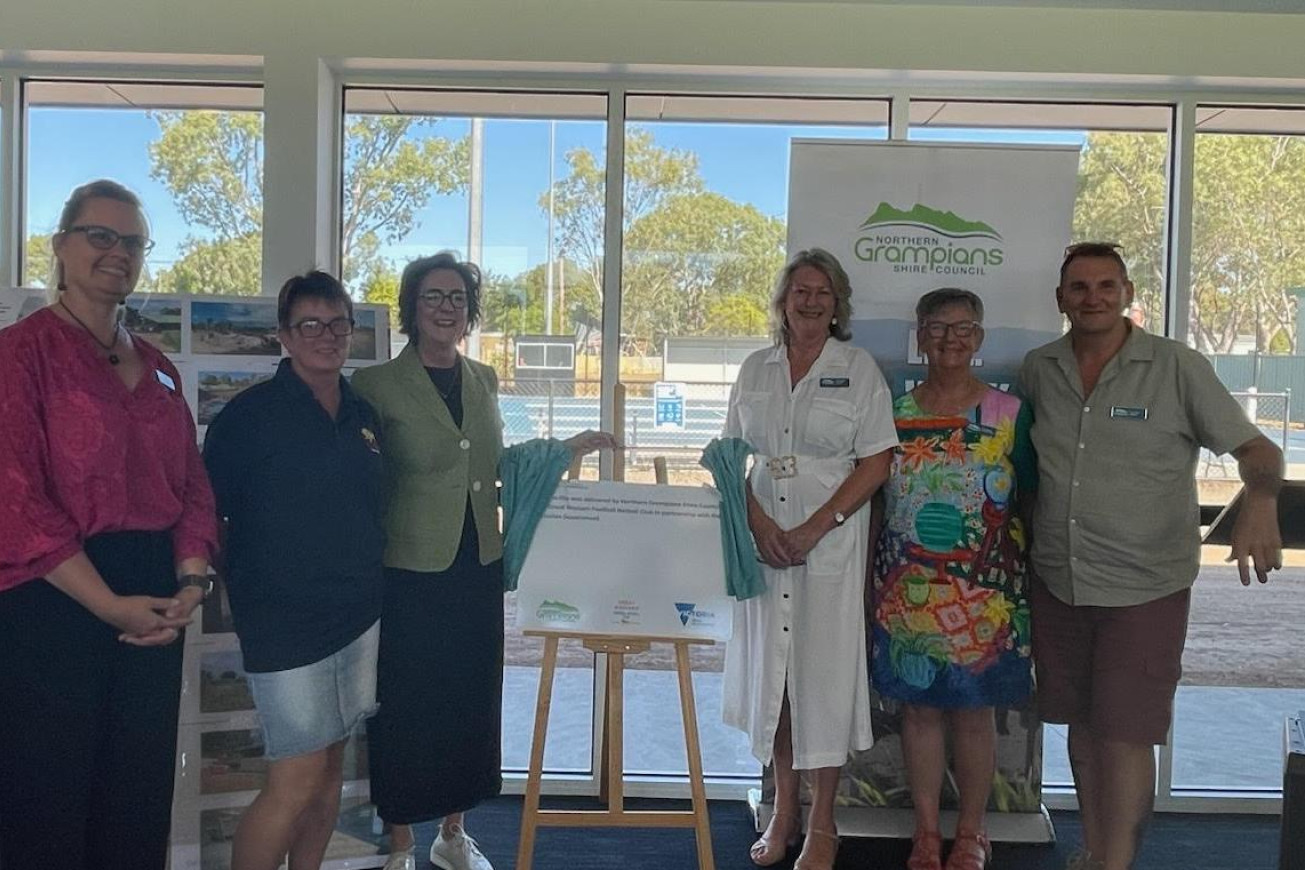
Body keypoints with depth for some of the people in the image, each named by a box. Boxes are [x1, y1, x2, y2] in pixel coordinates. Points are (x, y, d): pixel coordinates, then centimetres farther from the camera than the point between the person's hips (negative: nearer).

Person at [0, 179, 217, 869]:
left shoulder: (158, 370, 14)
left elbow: (191, 487, 13)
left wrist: (192, 583, -3)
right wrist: (109, 604, -16)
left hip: (152, 612, 6)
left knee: (140, 800, 13)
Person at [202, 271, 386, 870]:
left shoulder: (364, 416, 9)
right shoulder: (251, 413, -8)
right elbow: (205, 511, -8)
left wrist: (366, 583, 13)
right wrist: (246, 576, -9)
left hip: (357, 617, 6)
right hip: (284, 624, -6)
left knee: (331, 765, 14)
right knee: (297, 780, -6)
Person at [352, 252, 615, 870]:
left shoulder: (483, 380, 9)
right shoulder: (378, 385, -7)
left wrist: (567, 448, 12)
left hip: (479, 569, 5)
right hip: (411, 571, -5)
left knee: (471, 700, 13)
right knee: (405, 706, 6)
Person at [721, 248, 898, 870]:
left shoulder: (859, 369, 1)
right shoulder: (755, 370, 10)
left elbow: (876, 464, -4)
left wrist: (813, 530, -13)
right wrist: (759, 523, -7)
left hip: (831, 540, -3)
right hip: (762, 538, 3)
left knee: (824, 670, 0)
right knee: (769, 666, 8)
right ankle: (784, 811, 22)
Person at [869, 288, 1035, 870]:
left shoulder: (1010, 414, 0)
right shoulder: (895, 412, 5)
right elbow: (876, 502, 10)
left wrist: (1024, 583, -2)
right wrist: (872, 577, 7)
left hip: (982, 590, -1)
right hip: (906, 589, 2)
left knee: (974, 708, 7)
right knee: (918, 706, 8)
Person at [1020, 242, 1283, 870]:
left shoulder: (1178, 366, -7)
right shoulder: (1038, 369, 3)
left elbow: (1257, 450, -6)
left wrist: (1260, 503, -27)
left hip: (1144, 588, -4)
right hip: (1057, 582, 4)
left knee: (1126, 733, -3)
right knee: (1081, 724, 15)